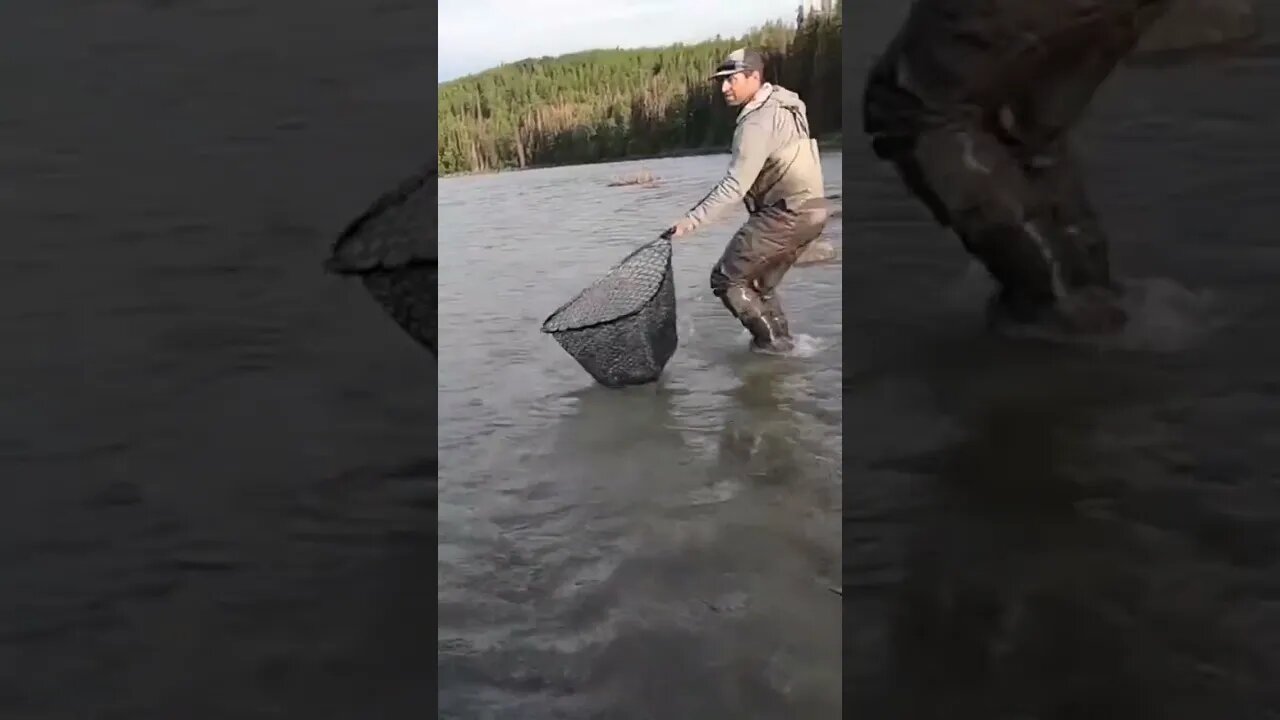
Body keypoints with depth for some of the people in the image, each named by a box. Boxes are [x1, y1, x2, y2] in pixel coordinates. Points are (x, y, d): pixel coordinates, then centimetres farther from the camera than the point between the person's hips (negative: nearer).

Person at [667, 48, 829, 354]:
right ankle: (780, 338, 19)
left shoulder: (757, 121, -16)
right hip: (812, 208, 10)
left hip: (787, 212, -10)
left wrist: (692, 219, -28)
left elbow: (735, 184, -24)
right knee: (759, 282, 20)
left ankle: (771, 339, -1)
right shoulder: (784, 102, 14)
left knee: (727, 278, -2)